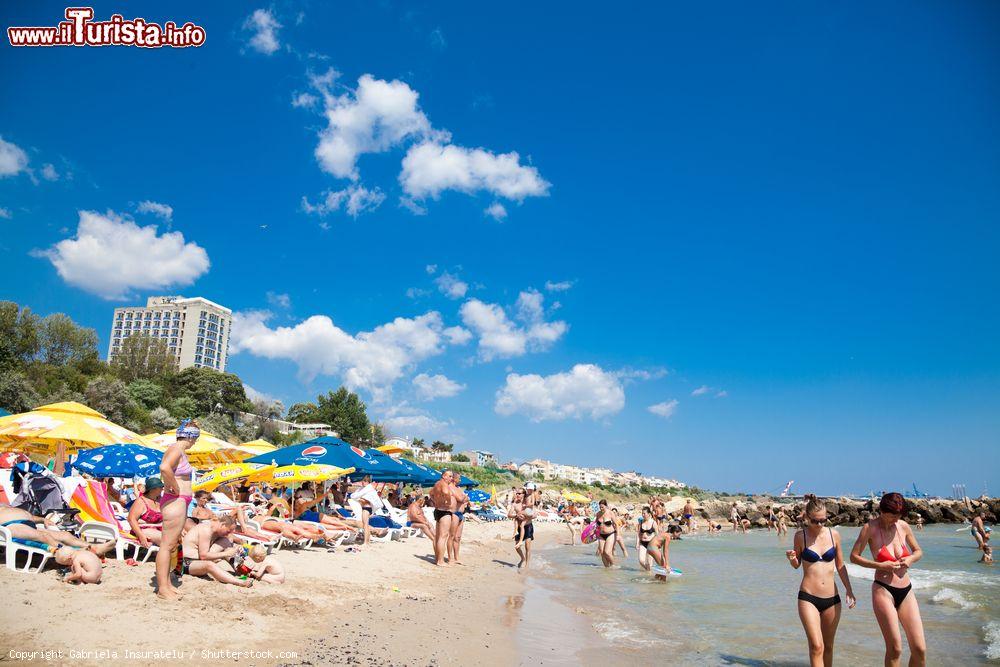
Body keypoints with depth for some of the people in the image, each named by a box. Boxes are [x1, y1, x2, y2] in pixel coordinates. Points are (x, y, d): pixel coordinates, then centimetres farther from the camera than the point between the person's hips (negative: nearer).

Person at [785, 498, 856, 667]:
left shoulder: (834, 535, 3)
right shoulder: (800, 536, -3)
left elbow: (840, 566, 14)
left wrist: (849, 590, 9)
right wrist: (792, 559, -14)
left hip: (832, 598, 3)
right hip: (808, 598, -3)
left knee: (828, 646, 13)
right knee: (816, 647, -13)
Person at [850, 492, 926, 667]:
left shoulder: (903, 526, 4)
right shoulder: (870, 528, -8)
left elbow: (918, 551, 19)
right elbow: (854, 557, -5)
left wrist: (911, 559, -3)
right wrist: (880, 565, -16)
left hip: (906, 591, 4)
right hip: (883, 590, -4)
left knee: (920, 649, 2)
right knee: (895, 649, -3)